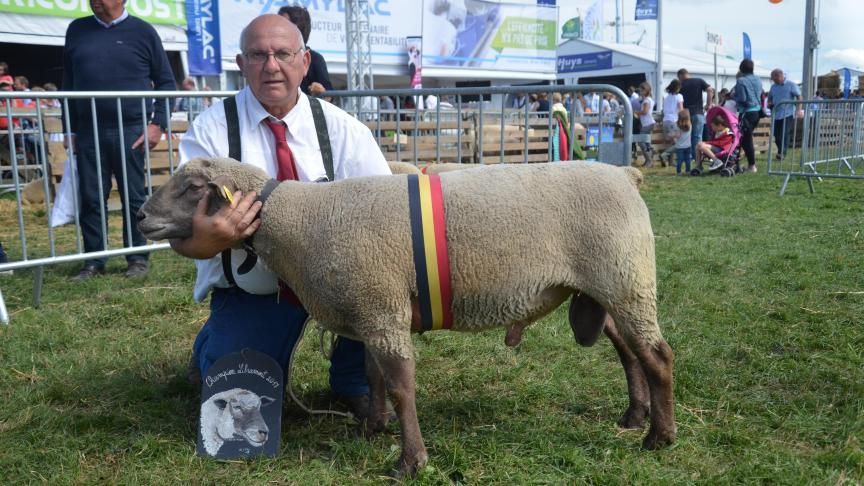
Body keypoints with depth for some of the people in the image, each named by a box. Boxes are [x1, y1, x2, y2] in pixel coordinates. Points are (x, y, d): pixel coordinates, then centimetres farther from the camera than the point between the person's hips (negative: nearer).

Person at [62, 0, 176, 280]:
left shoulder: (142, 32, 4)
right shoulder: (77, 30, 12)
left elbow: (166, 83, 5)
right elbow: (68, 83, 15)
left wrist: (157, 123, -5)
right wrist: (70, 129, 9)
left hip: (131, 130, -3)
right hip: (88, 131, 3)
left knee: (134, 198, 3)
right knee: (91, 199, 4)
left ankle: (138, 259, 13)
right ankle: (94, 261, 13)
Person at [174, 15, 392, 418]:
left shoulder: (339, 127, -5)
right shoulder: (210, 128, -9)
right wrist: (203, 241, -43)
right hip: (250, 292, -1)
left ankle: (352, 380, 1)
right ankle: (213, 344, 27)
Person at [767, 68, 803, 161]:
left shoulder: (791, 85, -1)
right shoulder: (773, 87, 14)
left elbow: (798, 96, -4)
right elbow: (770, 97, 27)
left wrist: (799, 109, -15)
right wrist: (769, 103, 3)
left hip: (788, 114, -6)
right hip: (776, 115, 6)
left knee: (785, 134, -14)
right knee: (777, 135, 6)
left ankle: (782, 153, -17)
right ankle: (780, 152, 20)